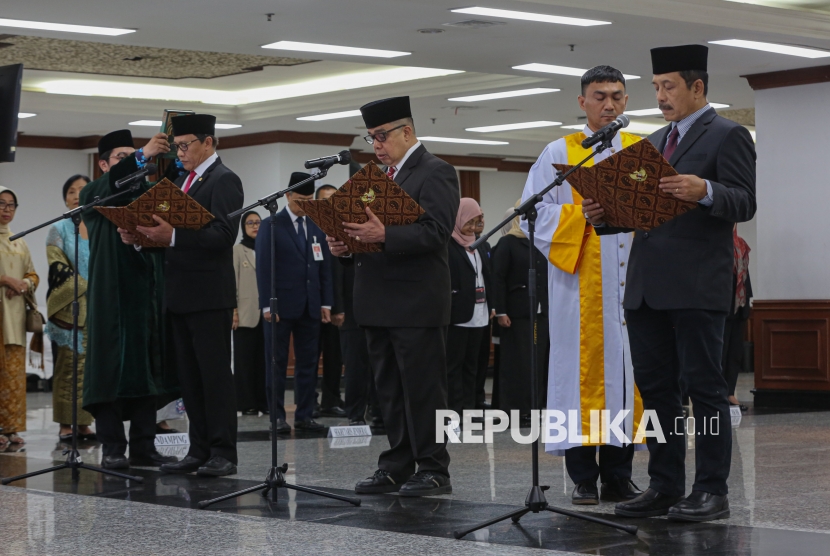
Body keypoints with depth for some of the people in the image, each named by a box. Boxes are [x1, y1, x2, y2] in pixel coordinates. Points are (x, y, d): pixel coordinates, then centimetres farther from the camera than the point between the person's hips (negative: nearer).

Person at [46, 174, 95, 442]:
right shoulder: (59, 230, 6)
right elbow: (59, 269, -3)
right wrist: (89, 290, -11)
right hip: (69, 309, -3)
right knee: (68, 365, -5)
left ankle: (84, 424, 4)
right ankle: (65, 425, -3)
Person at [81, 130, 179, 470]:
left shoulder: (147, 192, 19)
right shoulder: (93, 194, 4)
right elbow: (110, 186, -19)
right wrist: (142, 155, -31)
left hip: (147, 295, 5)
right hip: (113, 295, -5)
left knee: (146, 370, 3)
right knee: (112, 369, -5)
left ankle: (143, 446, 7)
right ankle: (112, 448, -2)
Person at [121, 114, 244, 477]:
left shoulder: (224, 180, -9)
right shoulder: (181, 181, 18)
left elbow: (224, 234, -20)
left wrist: (173, 236, -27)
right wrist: (141, 235, -1)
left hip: (209, 294, -9)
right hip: (180, 294, 9)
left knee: (215, 375, -5)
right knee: (189, 376, 10)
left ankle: (223, 454, -2)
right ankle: (200, 451, 16)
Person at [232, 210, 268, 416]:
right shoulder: (237, 250, 3)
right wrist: (233, 310, -7)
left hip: (265, 312, 3)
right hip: (245, 313, -3)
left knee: (264, 359, 2)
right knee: (245, 359, 0)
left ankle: (264, 402, 8)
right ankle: (247, 404, 3)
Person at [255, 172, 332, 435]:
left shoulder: (317, 226, 12)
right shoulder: (271, 225, -1)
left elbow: (325, 267, 12)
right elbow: (263, 267, -5)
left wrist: (326, 302, 5)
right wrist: (267, 304, -12)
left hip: (310, 306, 4)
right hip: (281, 305, -4)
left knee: (308, 362, 5)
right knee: (277, 362, 1)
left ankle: (305, 415, 10)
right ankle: (277, 416, 5)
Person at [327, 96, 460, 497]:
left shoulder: (435, 173, -7)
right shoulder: (379, 177, 19)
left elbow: (434, 232, -19)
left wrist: (384, 235, -30)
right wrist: (346, 244, 0)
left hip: (417, 304, -9)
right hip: (379, 302, 9)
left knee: (422, 388, -4)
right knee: (389, 390, 12)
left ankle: (433, 470, 2)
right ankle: (396, 467, 18)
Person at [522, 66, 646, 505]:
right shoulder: (559, 153, 8)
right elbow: (536, 213, 0)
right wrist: (584, 215, -12)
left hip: (629, 281, 3)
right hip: (580, 284, -2)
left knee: (625, 367, 1)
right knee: (581, 367, -4)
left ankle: (618, 474, 7)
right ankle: (583, 477, 1)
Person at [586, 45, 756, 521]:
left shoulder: (728, 136, -2)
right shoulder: (654, 143, 22)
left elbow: (745, 203, -12)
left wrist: (704, 191, -30)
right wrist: (603, 214, 4)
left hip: (696, 285, -8)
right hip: (646, 286, 8)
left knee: (704, 385, -4)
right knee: (655, 386, 9)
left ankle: (712, 491, 0)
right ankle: (665, 486, 15)